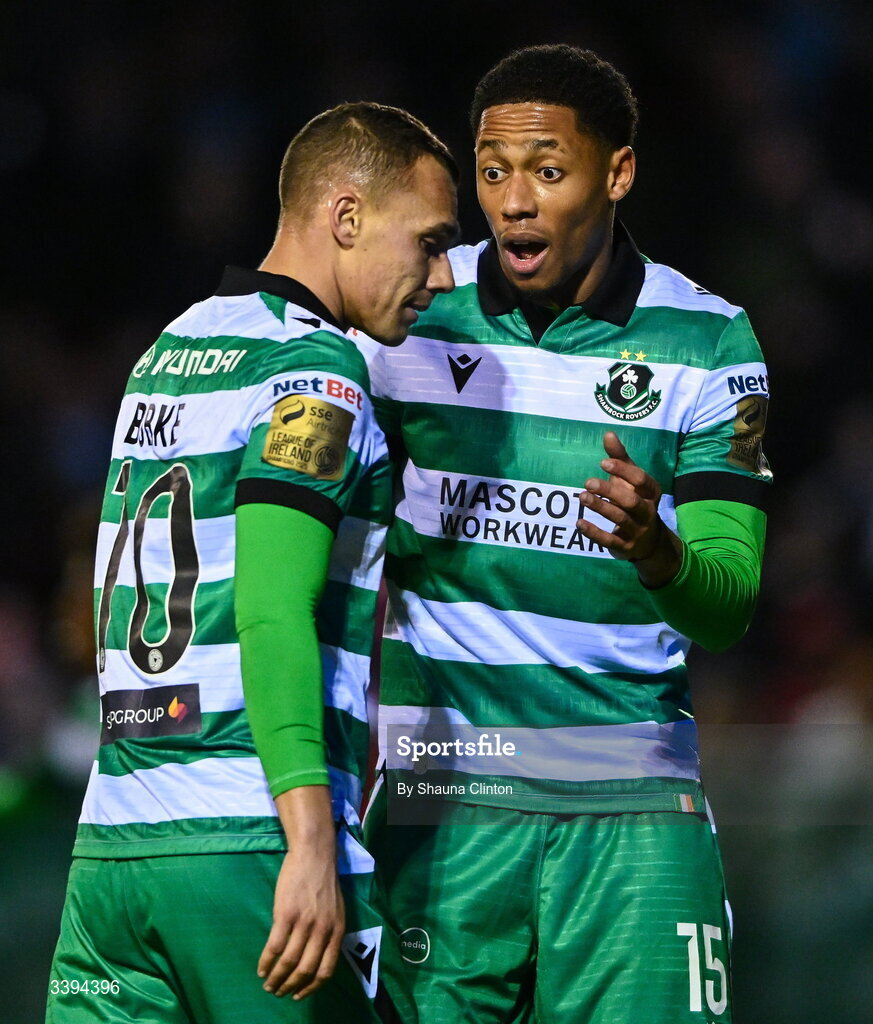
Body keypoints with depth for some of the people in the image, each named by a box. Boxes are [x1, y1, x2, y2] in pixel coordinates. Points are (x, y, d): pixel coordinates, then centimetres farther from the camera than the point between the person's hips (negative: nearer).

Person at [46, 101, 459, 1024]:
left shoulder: (168, 351, 18)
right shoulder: (316, 366, -7)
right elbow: (272, 613, -17)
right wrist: (310, 844, -21)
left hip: (108, 845, 7)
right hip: (251, 844, -7)